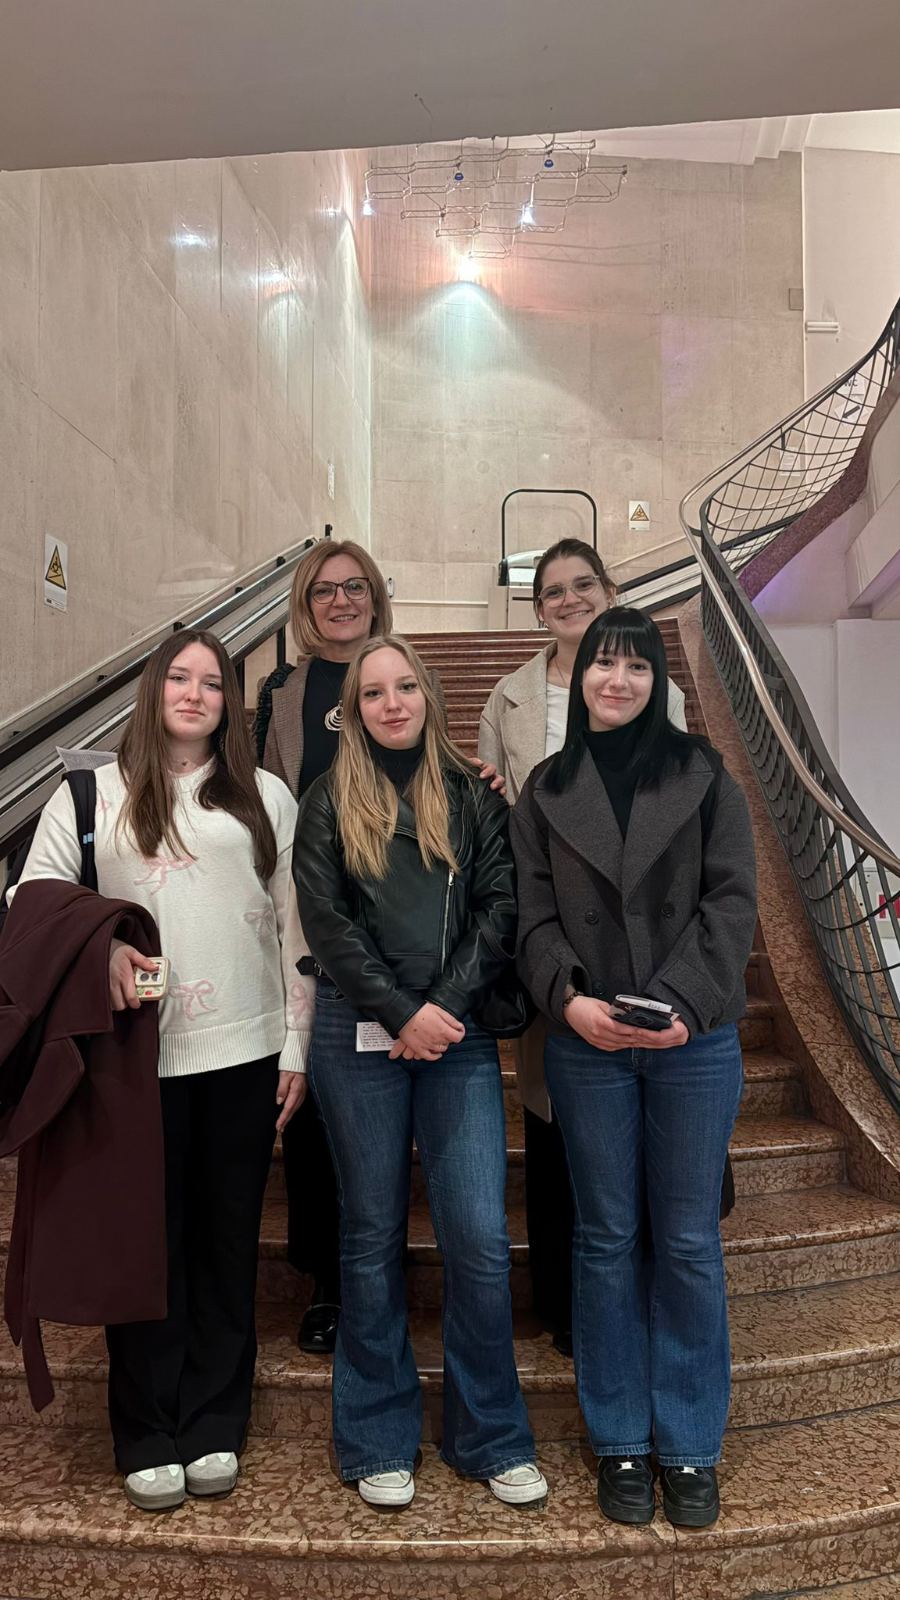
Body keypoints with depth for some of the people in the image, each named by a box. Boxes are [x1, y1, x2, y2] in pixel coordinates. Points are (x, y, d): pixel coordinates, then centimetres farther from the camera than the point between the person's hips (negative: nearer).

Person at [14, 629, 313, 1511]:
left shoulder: (267, 796, 8)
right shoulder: (92, 795, 6)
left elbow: (294, 925, 6)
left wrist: (297, 1046, 3)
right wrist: (100, 948, -13)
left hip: (244, 1054, 1)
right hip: (136, 1057, -1)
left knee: (227, 1243, 10)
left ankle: (214, 1427, 27)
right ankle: (149, 1438, 26)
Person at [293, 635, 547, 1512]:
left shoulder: (472, 795, 8)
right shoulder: (328, 803, 6)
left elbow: (500, 906, 1)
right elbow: (327, 923, -3)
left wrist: (448, 1003, -11)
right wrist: (402, 1013, -11)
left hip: (459, 1036, 1)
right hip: (358, 1036, 0)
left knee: (479, 1239, -2)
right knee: (372, 1236, 9)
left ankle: (492, 1438, 20)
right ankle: (379, 1440, 26)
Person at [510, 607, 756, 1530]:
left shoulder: (701, 774, 4)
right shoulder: (547, 789, 7)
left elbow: (731, 900, -3)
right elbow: (535, 919, 3)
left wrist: (682, 1003, -15)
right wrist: (568, 998, -15)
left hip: (695, 1041, 0)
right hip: (586, 1043, 1)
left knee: (688, 1243, 7)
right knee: (606, 1239, 10)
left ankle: (689, 1444, 26)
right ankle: (620, 1441, 27)